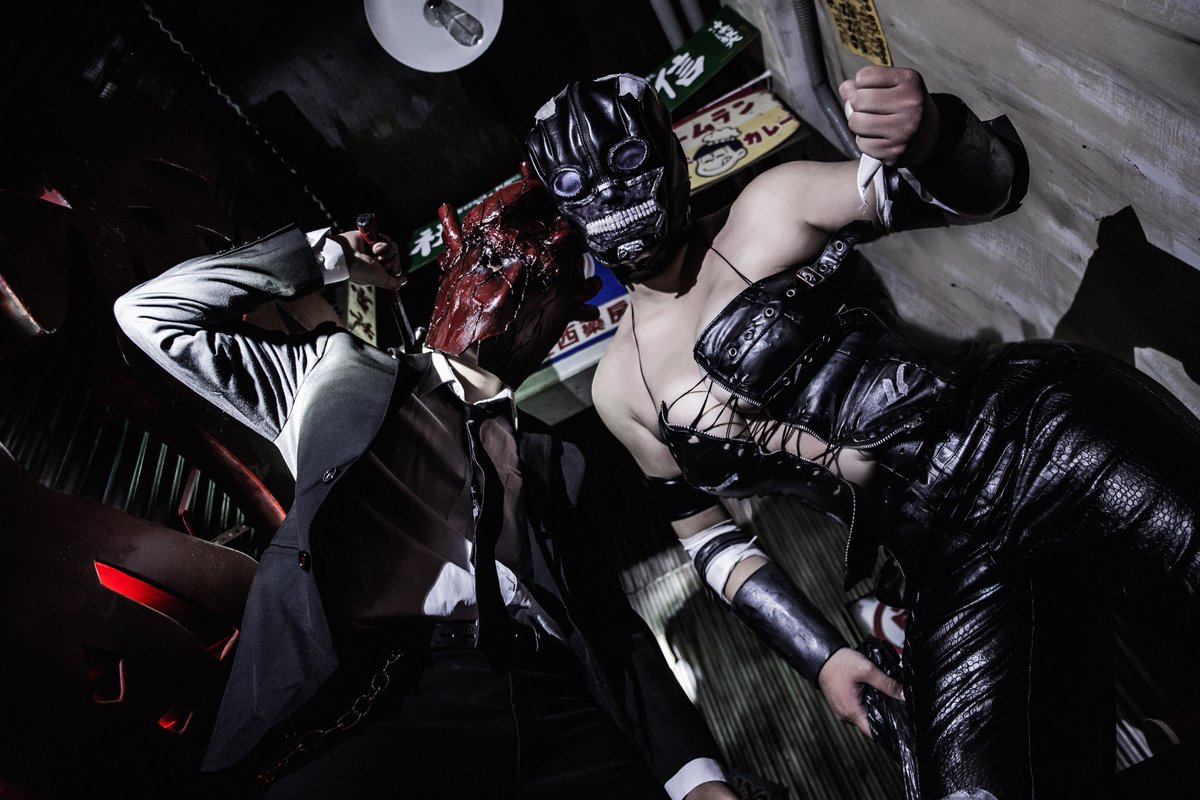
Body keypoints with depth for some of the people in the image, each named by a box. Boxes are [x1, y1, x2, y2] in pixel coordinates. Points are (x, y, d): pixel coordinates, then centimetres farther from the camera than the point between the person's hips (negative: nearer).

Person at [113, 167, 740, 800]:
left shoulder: (554, 459, 21)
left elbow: (610, 620, 14)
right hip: (386, 704, -2)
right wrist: (326, 258, 17)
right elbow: (150, 310, 17)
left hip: (559, 707, 3)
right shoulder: (345, 374, 17)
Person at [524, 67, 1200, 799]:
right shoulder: (621, 388, 7)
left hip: (1024, 428, -1)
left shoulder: (771, 209, 1)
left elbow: (994, 183, -5)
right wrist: (823, 655, 8)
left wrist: (932, 135, -28)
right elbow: (708, 535, 15)